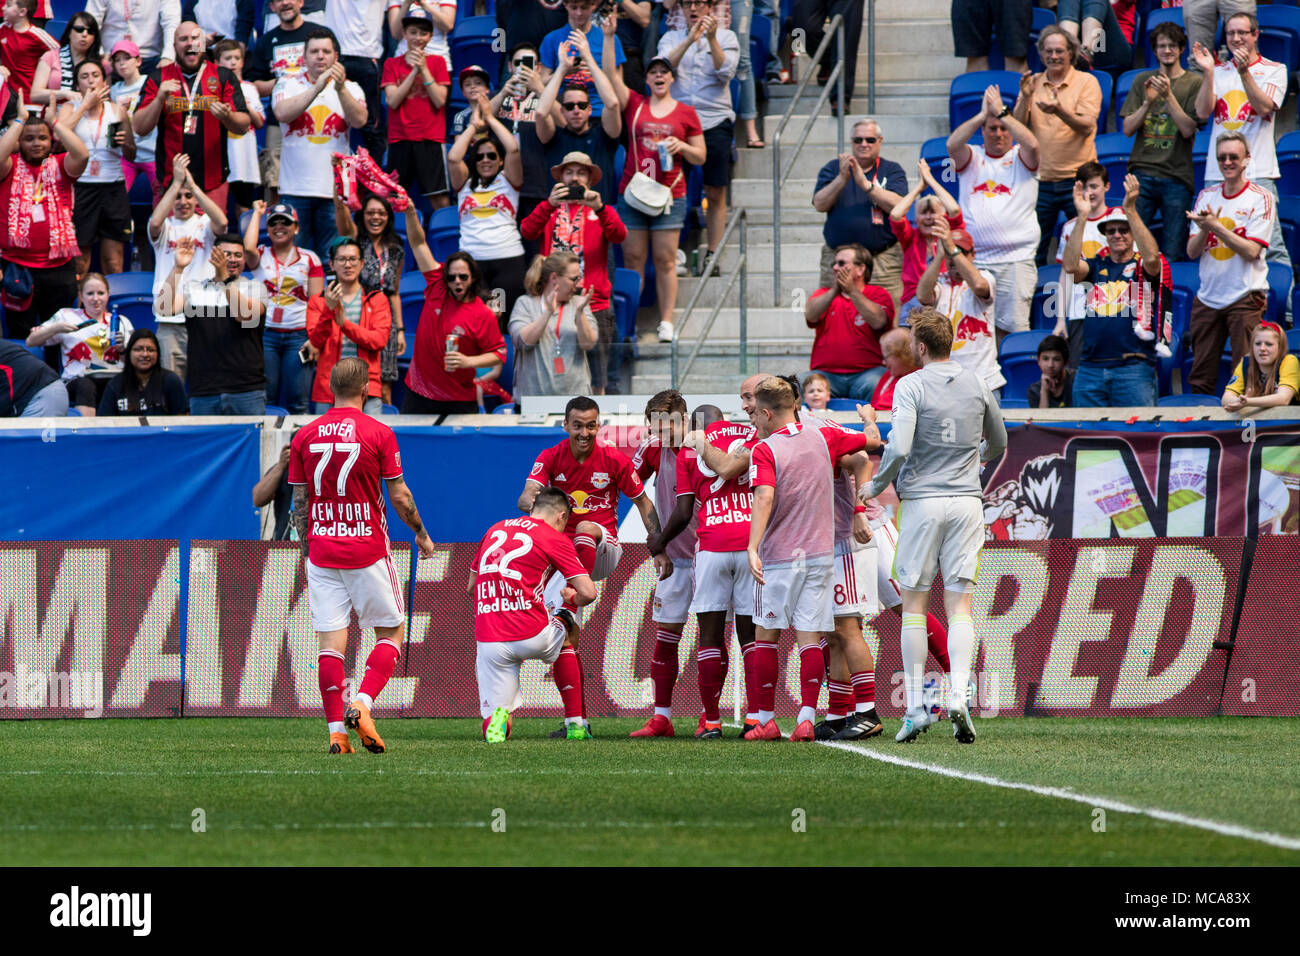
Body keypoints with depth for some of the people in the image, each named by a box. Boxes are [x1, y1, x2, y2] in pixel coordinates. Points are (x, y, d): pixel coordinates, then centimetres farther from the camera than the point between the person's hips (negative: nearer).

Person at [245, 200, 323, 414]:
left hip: (298, 335, 0)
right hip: (265, 333, 0)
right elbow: (248, 248, -15)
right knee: (264, 400, -4)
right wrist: (257, 213, 0)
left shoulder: (309, 259, 10)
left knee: (297, 402, -3)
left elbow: (316, 302, 5)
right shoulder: (261, 256, 10)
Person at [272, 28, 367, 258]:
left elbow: (359, 120, -9)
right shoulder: (288, 84, 6)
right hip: (295, 189, 0)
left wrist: (340, 88, -22)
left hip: (336, 188, 0)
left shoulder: (350, 88, 8)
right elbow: (282, 113, -13)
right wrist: (317, 87, -20)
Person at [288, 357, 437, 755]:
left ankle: (336, 729, -4)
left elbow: (299, 502, 7)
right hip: (368, 551, -3)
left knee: (330, 641, 2)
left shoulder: (305, 436, 3)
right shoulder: (379, 434, -6)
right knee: (391, 632, 9)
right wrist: (422, 534, 12)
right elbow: (399, 497, -4)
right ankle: (362, 704, -11)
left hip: (321, 552, 3)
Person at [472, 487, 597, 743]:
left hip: (489, 641, 3)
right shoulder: (555, 538, 2)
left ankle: (496, 720, -23)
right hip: (531, 635, -3)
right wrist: (571, 598, 20)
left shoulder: (495, 530, 18)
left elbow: (471, 586, 26)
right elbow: (587, 593, -4)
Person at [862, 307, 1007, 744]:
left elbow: (899, 448, -18)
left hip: (922, 500, -3)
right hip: (967, 501, 3)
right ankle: (958, 697, -16)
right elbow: (998, 442, 20)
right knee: (959, 604, 0)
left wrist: (876, 486, -1)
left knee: (914, 603, 6)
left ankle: (915, 706, 4)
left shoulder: (911, 386, -8)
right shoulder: (977, 386, 6)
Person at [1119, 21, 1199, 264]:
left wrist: (1168, 96, -15)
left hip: (1176, 177, -2)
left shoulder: (1194, 83, 3)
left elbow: (1188, 130, -5)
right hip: (1142, 173, 2)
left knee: (1172, 256, -4)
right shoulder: (1142, 81, 12)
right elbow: (1128, 129, 8)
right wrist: (1148, 101, -7)